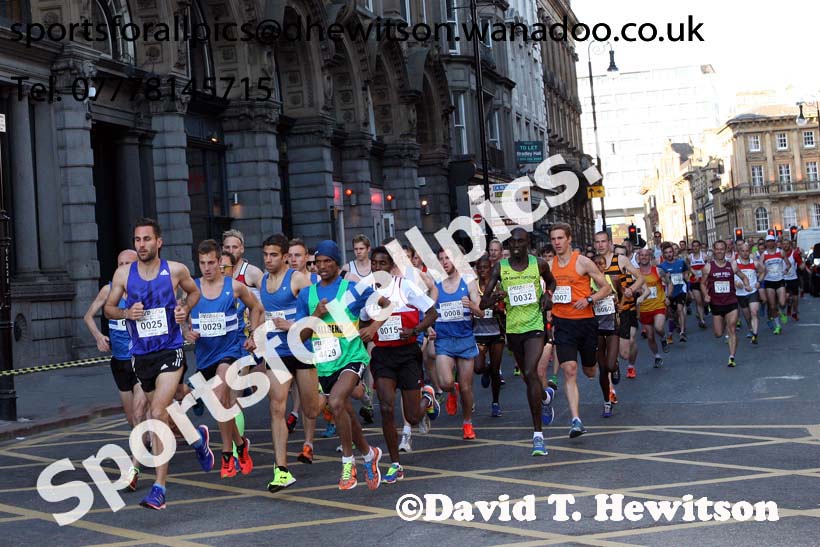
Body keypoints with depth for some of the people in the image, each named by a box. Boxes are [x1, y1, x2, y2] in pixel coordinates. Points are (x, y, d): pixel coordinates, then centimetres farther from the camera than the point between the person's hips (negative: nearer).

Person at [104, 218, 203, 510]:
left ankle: (159, 489, -15)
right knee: (162, 414, 17)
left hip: (170, 352, -4)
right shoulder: (123, 274, 0)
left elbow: (194, 291, 17)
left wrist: (185, 308, -3)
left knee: (158, 414, -19)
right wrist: (126, 313, -11)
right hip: (141, 355, 4)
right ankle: (197, 437, 49)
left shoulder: (176, 270, -3)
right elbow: (108, 308, 10)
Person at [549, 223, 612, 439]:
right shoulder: (549, 266, 5)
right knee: (569, 370, -13)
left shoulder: (583, 262, -6)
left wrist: (589, 300, -19)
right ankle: (576, 420, -15)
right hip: (562, 323, 2)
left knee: (589, 371, 13)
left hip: (585, 321, -2)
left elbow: (606, 288, -2)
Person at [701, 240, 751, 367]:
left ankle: (731, 357, -9)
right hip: (716, 303, 0)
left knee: (732, 330, -11)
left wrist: (747, 285, -6)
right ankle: (723, 323, 45)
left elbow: (744, 277, 15)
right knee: (718, 334, 8)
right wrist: (706, 295, -10)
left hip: (731, 303, 0)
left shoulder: (732, 266, 1)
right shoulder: (708, 267, -1)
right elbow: (703, 283, 7)